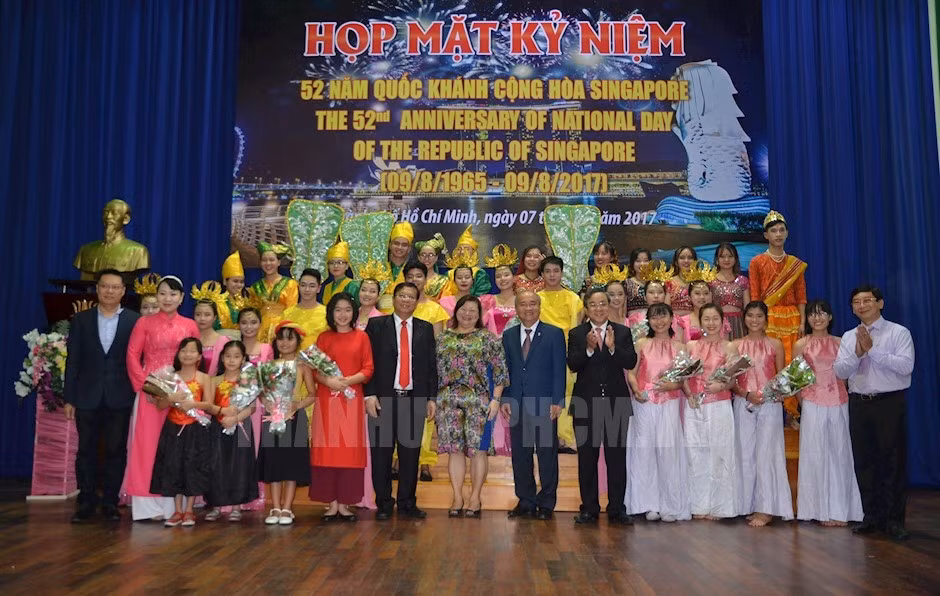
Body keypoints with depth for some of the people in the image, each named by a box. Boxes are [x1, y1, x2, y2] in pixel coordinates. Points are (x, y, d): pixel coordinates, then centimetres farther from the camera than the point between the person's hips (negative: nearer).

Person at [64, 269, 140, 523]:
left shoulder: (135, 321, 1)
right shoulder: (81, 319, 6)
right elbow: (73, 360, 4)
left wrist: (137, 393, -6)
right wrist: (69, 398, 1)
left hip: (120, 397, -1)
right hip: (87, 397, 1)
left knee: (116, 451, 5)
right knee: (86, 450, 7)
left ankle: (110, 502, 15)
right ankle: (86, 502, 18)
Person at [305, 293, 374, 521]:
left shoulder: (361, 337, 7)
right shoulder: (324, 337, 9)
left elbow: (368, 369, 2)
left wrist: (349, 380, -14)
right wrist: (328, 381, -15)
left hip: (352, 398, 0)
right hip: (327, 398, 1)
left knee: (350, 449, 0)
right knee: (328, 449, 0)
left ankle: (345, 503, 7)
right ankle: (332, 503, 6)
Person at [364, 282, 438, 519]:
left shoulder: (426, 329, 11)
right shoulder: (376, 325, 4)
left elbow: (431, 365, 10)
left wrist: (431, 398, 4)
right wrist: (369, 394, -9)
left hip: (415, 399, 2)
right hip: (383, 398, -2)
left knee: (410, 453, 5)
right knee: (381, 453, 3)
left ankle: (407, 504, 16)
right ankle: (384, 504, 14)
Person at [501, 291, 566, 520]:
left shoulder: (554, 334, 2)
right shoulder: (508, 336, 12)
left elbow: (559, 370, -3)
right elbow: (504, 370, 12)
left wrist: (557, 401, -10)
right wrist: (504, 399, 2)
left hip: (544, 404, -3)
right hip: (517, 405, 3)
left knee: (547, 454, 2)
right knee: (520, 455, 7)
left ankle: (546, 503, 13)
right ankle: (526, 502, 19)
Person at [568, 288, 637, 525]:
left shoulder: (622, 332, 6)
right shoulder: (576, 334, 4)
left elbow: (631, 363, -6)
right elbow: (572, 365, -9)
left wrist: (612, 347, -20)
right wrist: (589, 348, -23)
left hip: (616, 402, 0)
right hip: (586, 403, 0)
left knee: (617, 457, 3)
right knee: (587, 457, 6)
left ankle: (616, 508, 13)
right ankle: (589, 508, 16)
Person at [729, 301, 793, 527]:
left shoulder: (775, 345, 8)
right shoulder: (736, 345, 9)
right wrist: (747, 394, -10)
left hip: (770, 404, -1)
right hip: (743, 404, 1)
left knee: (766, 453, -4)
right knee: (745, 453, 3)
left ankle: (766, 508, 2)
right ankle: (749, 505, 12)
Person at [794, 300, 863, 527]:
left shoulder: (839, 343, 9)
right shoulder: (801, 344, 4)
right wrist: (803, 401, -3)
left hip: (839, 404, 2)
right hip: (813, 405, -2)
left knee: (839, 454, 4)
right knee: (816, 455, 1)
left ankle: (840, 509, 12)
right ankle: (823, 510, 9)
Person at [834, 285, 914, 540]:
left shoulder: (899, 333, -1)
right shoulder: (849, 337, 11)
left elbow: (906, 366, -15)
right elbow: (840, 371, 2)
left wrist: (872, 350, -17)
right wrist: (858, 352, -14)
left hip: (890, 403, -4)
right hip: (859, 403, 4)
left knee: (893, 461, -1)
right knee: (863, 462, 8)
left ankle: (894, 520, 10)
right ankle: (871, 516, 20)